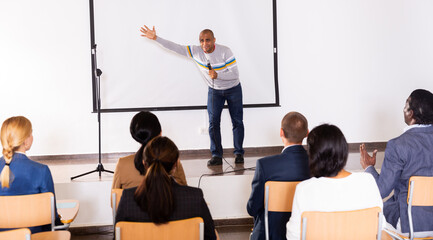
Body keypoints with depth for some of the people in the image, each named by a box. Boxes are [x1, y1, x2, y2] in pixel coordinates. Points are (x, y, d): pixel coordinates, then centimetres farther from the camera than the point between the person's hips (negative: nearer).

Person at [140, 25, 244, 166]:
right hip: (214, 90, 3)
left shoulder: (225, 52, -25)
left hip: (233, 89, -2)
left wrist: (217, 75, -39)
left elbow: (235, 74, -24)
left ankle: (239, 154, 11)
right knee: (213, 123, -6)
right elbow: (175, 48, -16)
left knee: (237, 122, 1)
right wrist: (155, 38, -24)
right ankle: (216, 155, -2)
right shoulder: (196, 51, -15)